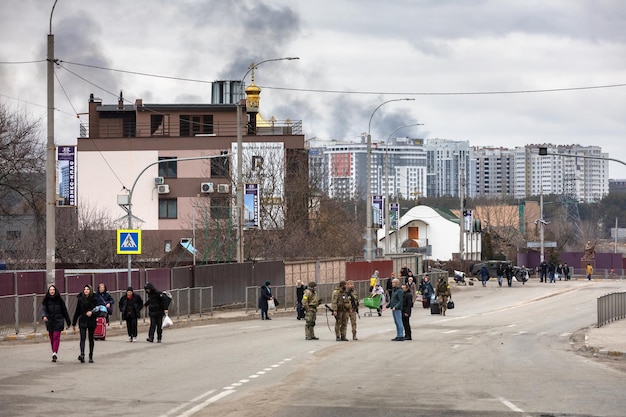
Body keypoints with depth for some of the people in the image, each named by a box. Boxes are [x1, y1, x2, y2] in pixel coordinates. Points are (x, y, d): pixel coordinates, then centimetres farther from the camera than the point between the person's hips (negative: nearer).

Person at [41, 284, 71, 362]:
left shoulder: (59, 300, 3)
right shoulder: (46, 300, 5)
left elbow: (64, 311, 7)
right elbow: (43, 309, -5)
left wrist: (68, 322, 9)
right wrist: (44, 316, -28)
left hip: (58, 321, -2)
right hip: (49, 321, 2)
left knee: (56, 337, -13)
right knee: (51, 338, 6)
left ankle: (54, 353, -24)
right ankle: (54, 353, 16)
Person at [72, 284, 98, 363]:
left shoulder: (93, 299, 0)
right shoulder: (80, 299, 3)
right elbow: (77, 311, 7)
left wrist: (92, 312, -20)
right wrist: (73, 323, 9)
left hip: (91, 321, 0)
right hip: (82, 321, 0)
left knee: (91, 339, 8)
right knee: (83, 338, -15)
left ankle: (91, 356, 16)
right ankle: (82, 354, -28)